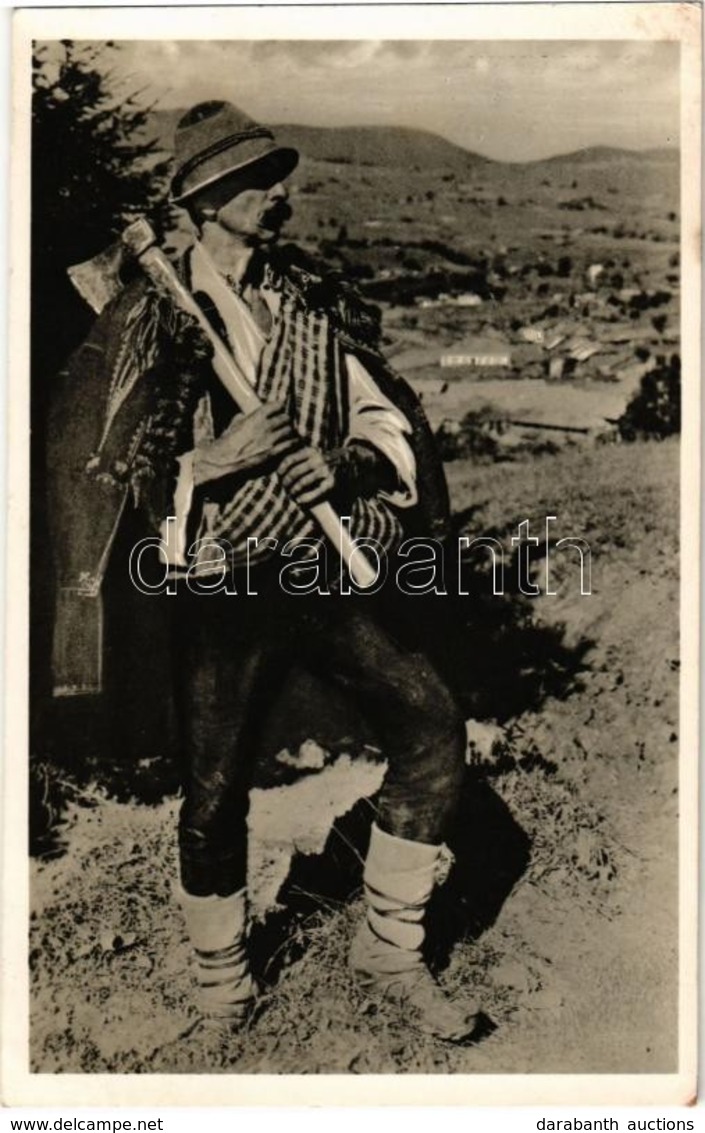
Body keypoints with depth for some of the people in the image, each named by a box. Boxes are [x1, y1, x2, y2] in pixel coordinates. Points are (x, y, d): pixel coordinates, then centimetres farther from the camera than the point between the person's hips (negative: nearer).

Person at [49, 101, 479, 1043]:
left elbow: (391, 419, 7)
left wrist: (347, 459, -14)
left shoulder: (318, 299, 8)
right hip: (221, 587, -3)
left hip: (322, 572, 4)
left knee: (431, 718, -8)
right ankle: (220, 972, 33)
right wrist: (220, 459, -17)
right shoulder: (153, 319, -3)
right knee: (215, 791, 4)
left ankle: (390, 950, 12)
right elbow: (117, 477, -4)